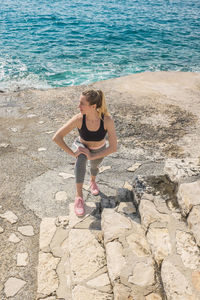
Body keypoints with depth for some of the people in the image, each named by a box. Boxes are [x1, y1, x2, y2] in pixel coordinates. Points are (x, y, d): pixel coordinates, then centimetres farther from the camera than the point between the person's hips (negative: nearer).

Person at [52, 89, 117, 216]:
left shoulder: (107, 119, -38)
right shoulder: (78, 119, -36)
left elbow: (113, 147, -34)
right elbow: (56, 137, -29)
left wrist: (92, 156, -34)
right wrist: (72, 153, -31)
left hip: (99, 150, 1)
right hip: (81, 145, -1)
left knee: (94, 167, 28)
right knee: (81, 159, -35)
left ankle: (93, 180, 65)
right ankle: (79, 195, -23)